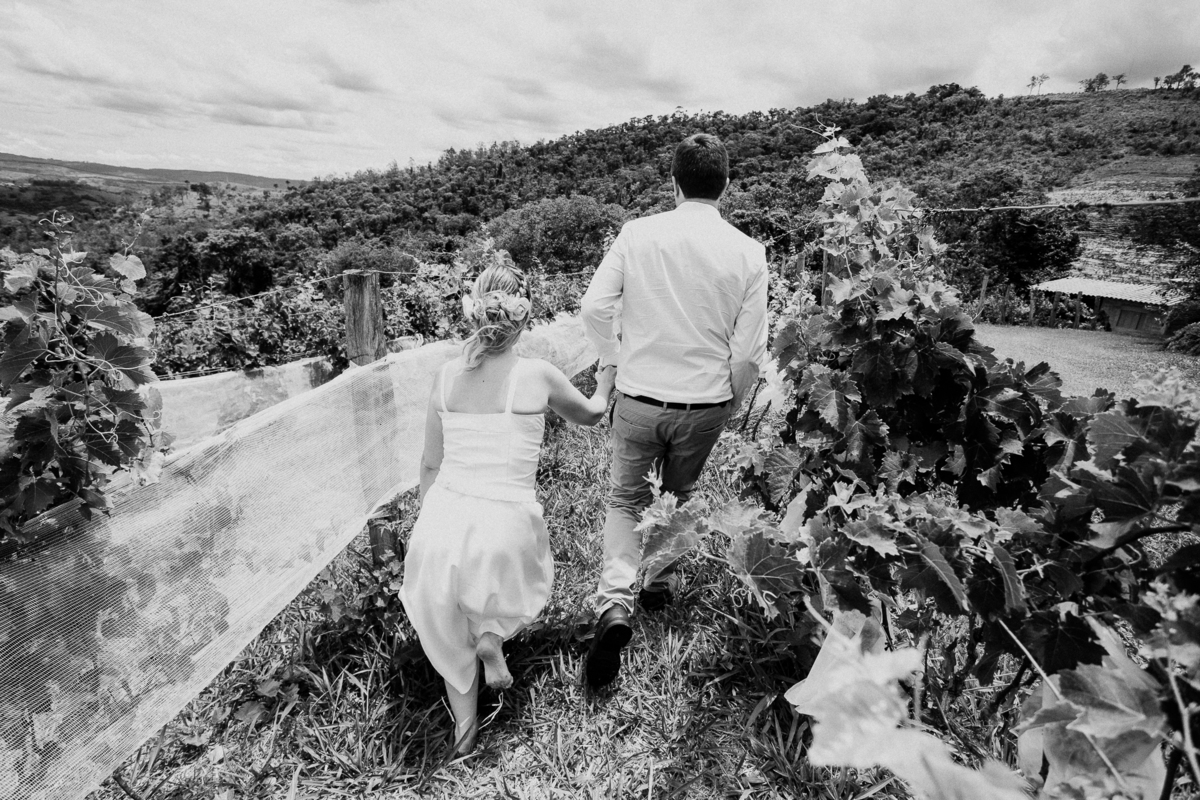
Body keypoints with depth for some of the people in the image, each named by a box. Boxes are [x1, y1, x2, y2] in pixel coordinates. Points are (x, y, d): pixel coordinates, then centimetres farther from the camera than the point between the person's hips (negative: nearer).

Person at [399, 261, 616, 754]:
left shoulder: (446, 377, 3)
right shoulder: (537, 376, -6)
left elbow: (430, 465, 9)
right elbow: (590, 414, 14)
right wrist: (606, 379, 35)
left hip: (441, 520, 4)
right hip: (504, 525, -3)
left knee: (449, 631, 27)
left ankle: (463, 728, 35)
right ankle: (493, 632, 7)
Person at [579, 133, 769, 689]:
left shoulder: (637, 233, -7)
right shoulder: (747, 252, -7)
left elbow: (594, 308, -8)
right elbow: (749, 350, -7)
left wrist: (619, 361, 8)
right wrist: (730, 401, 10)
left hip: (639, 397, -1)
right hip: (705, 403, 1)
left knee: (626, 499, 17)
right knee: (679, 497, 25)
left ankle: (615, 602, 0)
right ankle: (660, 583, 43)